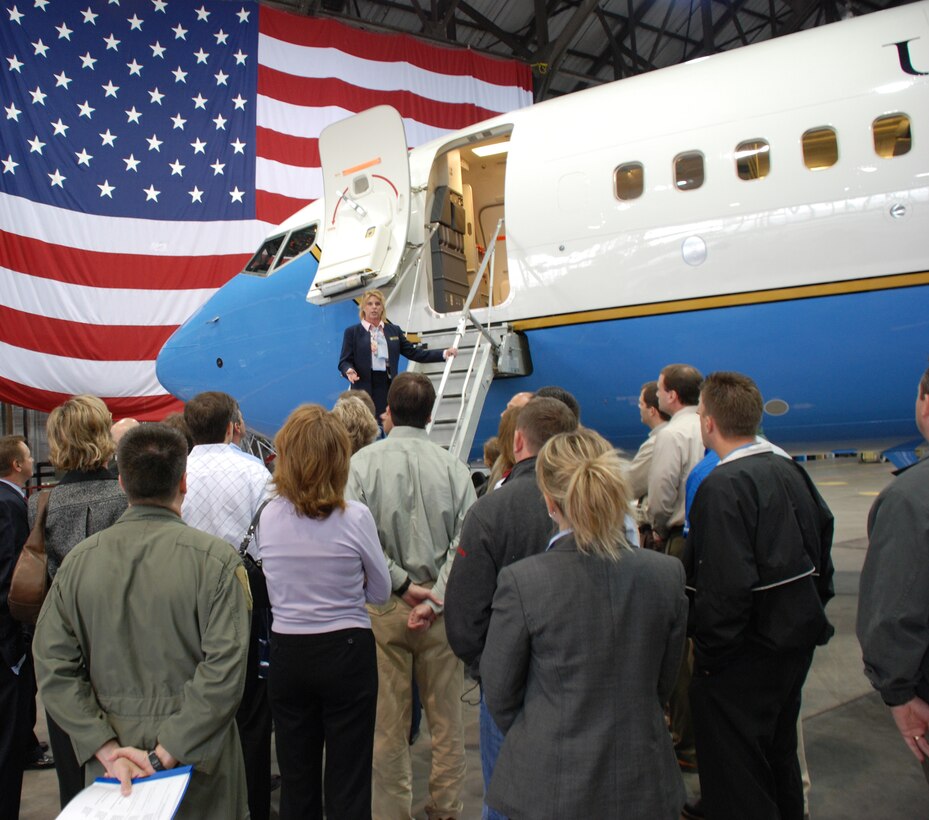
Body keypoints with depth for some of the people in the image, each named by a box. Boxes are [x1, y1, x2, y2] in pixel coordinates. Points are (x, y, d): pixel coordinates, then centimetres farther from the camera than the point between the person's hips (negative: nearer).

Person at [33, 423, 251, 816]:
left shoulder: (79, 560, -5)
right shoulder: (215, 558, -17)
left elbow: (53, 666, -6)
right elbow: (225, 668, -23)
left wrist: (108, 749, -8)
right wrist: (166, 754, -16)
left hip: (109, 755, 3)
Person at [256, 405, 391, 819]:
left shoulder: (267, 517, -5)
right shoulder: (354, 517, -15)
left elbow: (274, 587, 9)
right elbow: (380, 592, -2)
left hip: (286, 652, 3)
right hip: (346, 650, -3)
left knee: (296, 780, 18)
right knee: (348, 784, 9)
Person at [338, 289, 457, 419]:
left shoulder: (394, 331, 13)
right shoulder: (352, 331, 5)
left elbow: (413, 353, 11)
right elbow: (344, 361, 1)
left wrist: (444, 353, 3)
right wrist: (349, 371, -23)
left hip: (388, 388, 3)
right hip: (364, 390, -3)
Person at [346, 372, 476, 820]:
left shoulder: (364, 462, -8)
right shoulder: (452, 465, -6)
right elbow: (467, 541, -12)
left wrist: (401, 584, -10)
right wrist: (434, 599, -11)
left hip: (384, 609, -1)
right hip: (441, 608, 1)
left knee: (388, 724, 12)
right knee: (446, 719, 16)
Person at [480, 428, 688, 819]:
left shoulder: (521, 581, -20)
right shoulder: (667, 574, -11)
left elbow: (499, 691, -7)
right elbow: (664, 682, 3)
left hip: (550, 783, -3)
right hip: (643, 785, 3)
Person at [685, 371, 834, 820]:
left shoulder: (721, 486, -24)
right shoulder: (791, 472, 2)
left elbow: (726, 585, -28)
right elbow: (821, 547, 11)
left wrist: (708, 650, -16)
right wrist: (810, 610, 19)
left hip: (744, 655, -9)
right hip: (797, 639, 9)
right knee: (779, 755, 27)